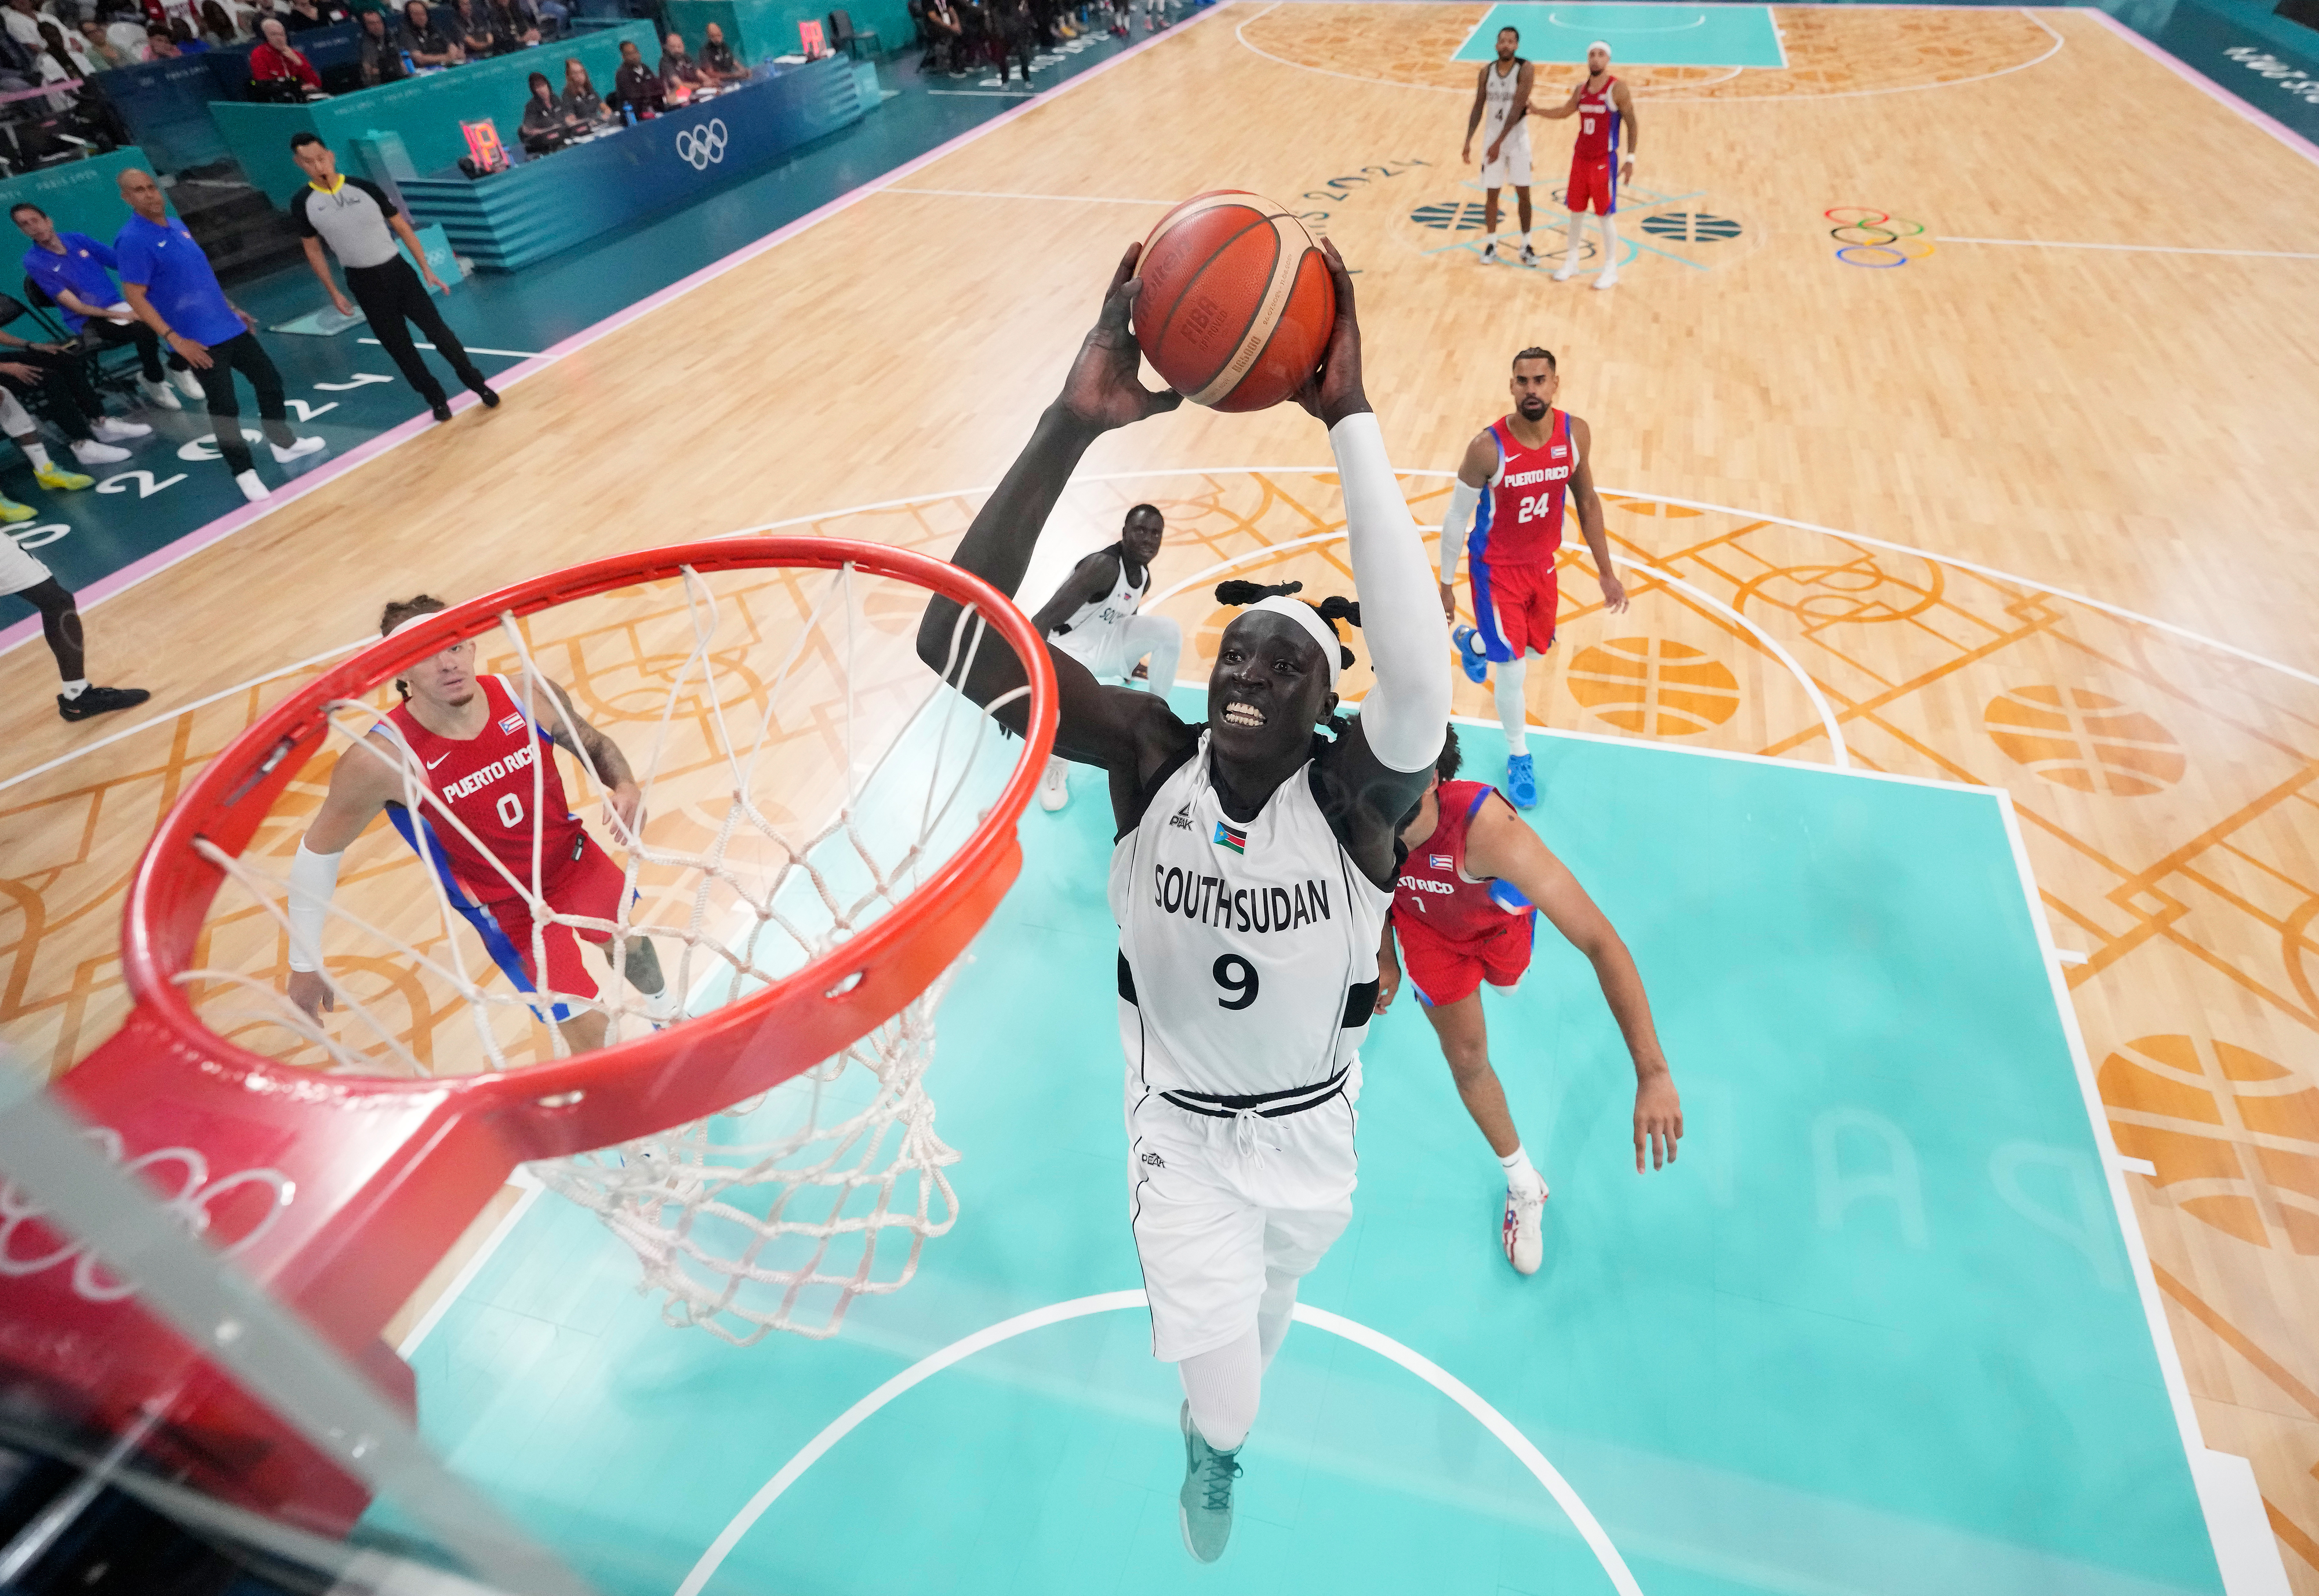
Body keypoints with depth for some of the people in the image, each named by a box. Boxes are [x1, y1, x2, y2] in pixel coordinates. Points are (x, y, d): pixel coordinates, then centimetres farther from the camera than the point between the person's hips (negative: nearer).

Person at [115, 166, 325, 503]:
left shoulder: (177, 225, 10)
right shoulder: (132, 240, -13)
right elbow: (136, 297, -16)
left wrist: (234, 308, 22)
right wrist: (175, 339, -21)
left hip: (231, 326, 8)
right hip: (200, 341, -8)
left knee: (270, 381, 16)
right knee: (225, 407, -6)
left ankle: (285, 444, 32)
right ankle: (244, 473, 5)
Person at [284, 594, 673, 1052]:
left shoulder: (531, 697, -20)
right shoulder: (381, 759, -28)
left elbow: (594, 744, 1)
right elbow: (320, 850, -12)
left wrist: (624, 785, -22)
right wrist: (305, 965, -7)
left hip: (577, 859, 4)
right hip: (508, 910, -4)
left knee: (632, 943, 29)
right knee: (590, 1032, -3)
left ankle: (665, 1012, 64)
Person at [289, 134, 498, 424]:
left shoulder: (365, 188, -5)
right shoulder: (302, 204, -4)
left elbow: (402, 228, 3)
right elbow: (313, 250, 7)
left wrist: (426, 269, -1)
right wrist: (334, 293, 5)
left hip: (397, 270, 0)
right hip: (363, 283, 1)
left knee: (437, 330, -2)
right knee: (398, 347, 3)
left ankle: (477, 383, 13)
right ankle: (436, 399, 14)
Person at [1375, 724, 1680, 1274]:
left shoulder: (1488, 830, -51)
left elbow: (1600, 942, -52)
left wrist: (1653, 1074, -56)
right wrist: (1384, 956, -1)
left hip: (1498, 916, -1)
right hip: (1427, 923, 1)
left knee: (1503, 979, 32)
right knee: (1466, 1058, 4)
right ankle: (1523, 1184, 29)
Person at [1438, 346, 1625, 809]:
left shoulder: (1576, 434, -13)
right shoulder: (1487, 448, -27)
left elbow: (1587, 501, 2)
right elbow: (1456, 518, -14)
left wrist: (1606, 571, 3)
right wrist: (1446, 585, -6)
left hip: (1543, 563, 5)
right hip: (1496, 568, -5)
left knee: (1536, 648, 23)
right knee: (1513, 670, -5)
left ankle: (1472, 643, 57)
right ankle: (1518, 756, 23)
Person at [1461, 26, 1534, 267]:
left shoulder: (1524, 68, -13)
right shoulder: (1486, 71, 0)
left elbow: (1518, 107, -21)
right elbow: (1478, 108, 5)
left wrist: (1500, 141, -28)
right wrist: (1468, 141, -5)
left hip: (1518, 139, -3)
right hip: (1492, 138, 3)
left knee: (1523, 193, 1)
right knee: (1491, 193, 6)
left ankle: (1526, 246, 12)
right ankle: (1491, 244, 19)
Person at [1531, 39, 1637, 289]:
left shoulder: (1617, 89, -11)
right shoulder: (1581, 90, 8)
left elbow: (1632, 125, -11)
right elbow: (1563, 112, 27)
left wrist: (1630, 159, -17)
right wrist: (1534, 110, 21)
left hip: (1604, 161, -6)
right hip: (1580, 158, 6)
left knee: (1605, 215, -2)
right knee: (1576, 210, 13)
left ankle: (1611, 269, 7)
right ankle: (1571, 260, 29)